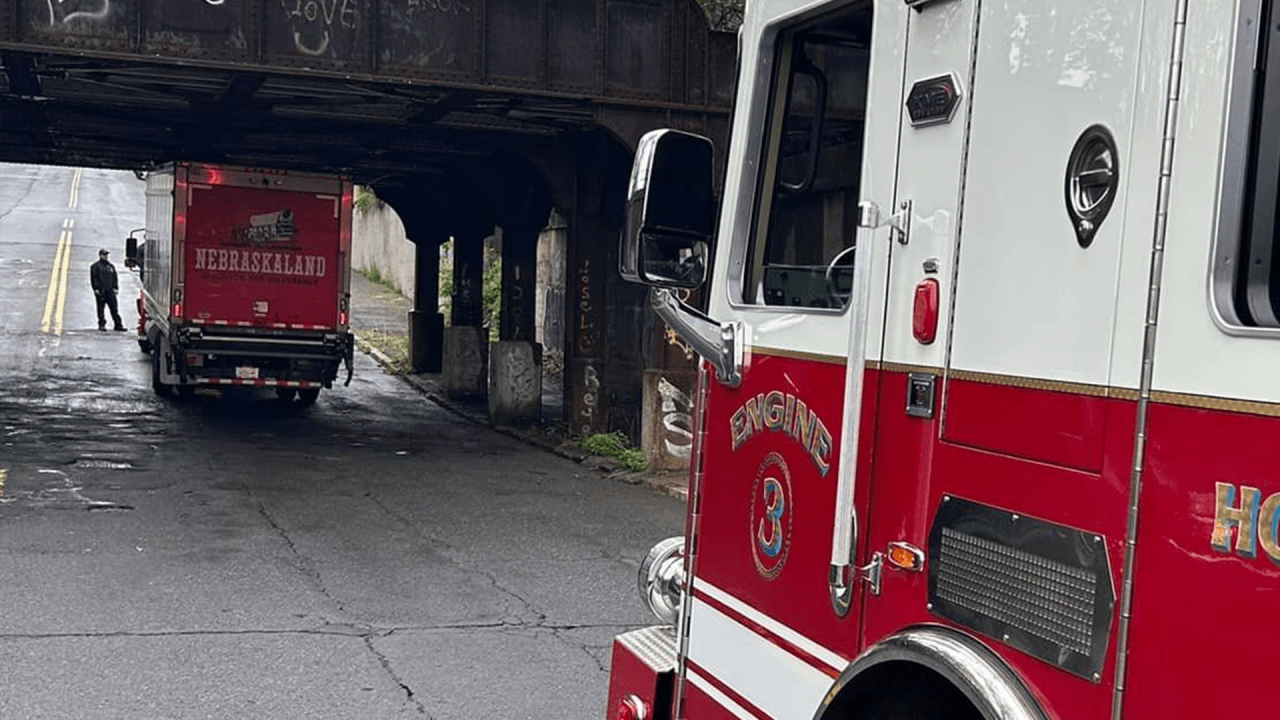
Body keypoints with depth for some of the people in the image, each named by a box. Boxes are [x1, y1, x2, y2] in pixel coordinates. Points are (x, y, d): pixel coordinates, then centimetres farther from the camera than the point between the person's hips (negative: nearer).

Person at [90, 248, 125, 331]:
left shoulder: (111, 266, 19)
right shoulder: (95, 266, 3)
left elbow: (114, 278, 22)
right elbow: (93, 278, -3)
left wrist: (115, 287, 11)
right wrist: (96, 289, -11)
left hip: (110, 291, 4)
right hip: (101, 291, -4)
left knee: (114, 308, 1)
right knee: (101, 309, -1)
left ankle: (118, 324, 1)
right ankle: (101, 324, 3)